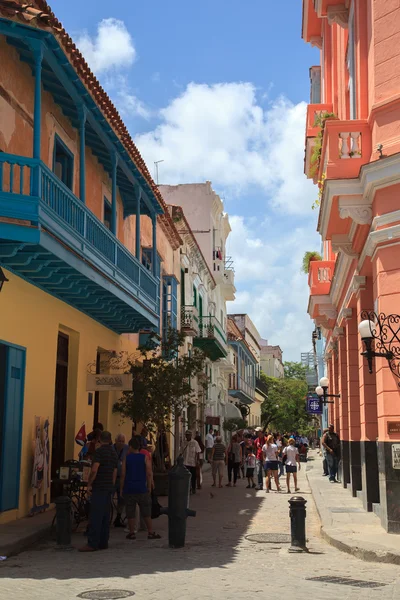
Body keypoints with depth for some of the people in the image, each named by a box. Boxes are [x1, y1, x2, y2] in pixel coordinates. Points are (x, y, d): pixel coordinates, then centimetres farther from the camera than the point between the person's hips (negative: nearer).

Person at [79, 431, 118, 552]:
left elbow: (94, 470, -20)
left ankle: (92, 544, -9)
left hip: (99, 487, -8)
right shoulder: (114, 453, 15)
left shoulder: (100, 451, -10)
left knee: (95, 517, -8)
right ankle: (103, 543, 12)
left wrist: (89, 484, -11)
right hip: (109, 487, 8)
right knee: (105, 517, 10)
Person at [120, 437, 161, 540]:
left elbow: (123, 474, -3)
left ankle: (132, 533, 9)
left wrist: (121, 489, 4)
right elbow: (149, 474, -5)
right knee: (146, 512, 7)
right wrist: (149, 487, 4)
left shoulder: (126, 458, -1)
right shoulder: (144, 458, 0)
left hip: (129, 489, 0)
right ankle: (150, 532, 9)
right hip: (142, 489, 0)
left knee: (130, 513, 6)